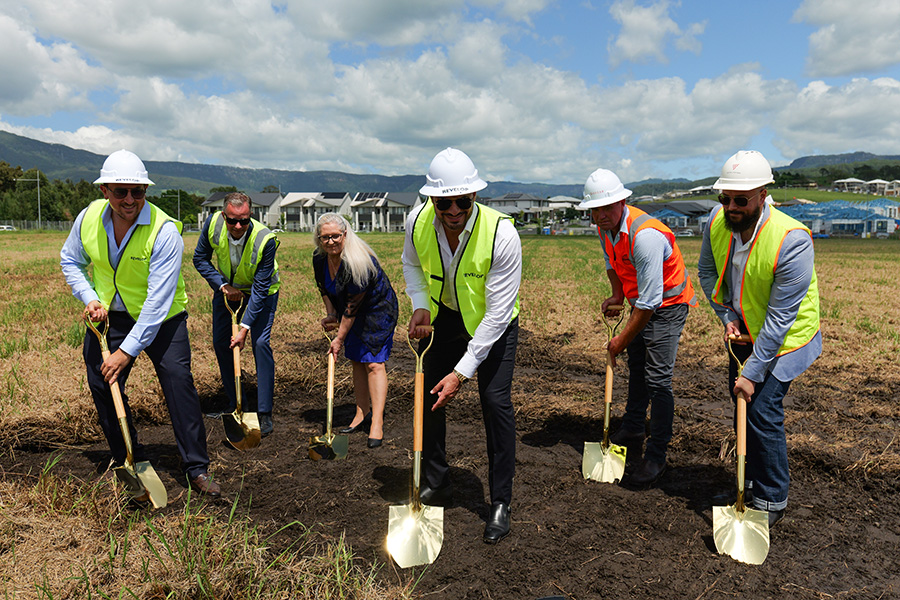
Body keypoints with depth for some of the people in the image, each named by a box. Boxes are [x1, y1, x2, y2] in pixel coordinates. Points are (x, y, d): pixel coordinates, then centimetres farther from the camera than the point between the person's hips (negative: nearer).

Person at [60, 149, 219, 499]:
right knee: (102, 384, 7)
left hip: (162, 318, -5)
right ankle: (128, 461, 28)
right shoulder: (88, 218, -10)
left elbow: (157, 302, -28)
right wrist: (89, 298, -7)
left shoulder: (164, 231, -27)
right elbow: (70, 260, 11)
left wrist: (127, 351, -26)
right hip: (108, 314, 5)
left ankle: (197, 469, -6)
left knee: (178, 380, -17)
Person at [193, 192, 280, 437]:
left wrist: (245, 326, -33)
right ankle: (236, 405, 20)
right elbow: (200, 258, -6)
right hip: (227, 287, 4)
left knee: (261, 343, -15)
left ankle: (265, 413, -6)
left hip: (262, 290, -4)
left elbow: (260, 289, -30)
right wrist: (223, 286, -18)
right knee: (220, 342, 4)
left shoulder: (265, 239, -34)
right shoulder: (213, 223, -24)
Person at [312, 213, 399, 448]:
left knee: (373, 362, -13)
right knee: (356, 361, 10)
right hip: (352, 313, 8)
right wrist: (331, 314, 0)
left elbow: (353, 306, -28)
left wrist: (339, 337, -21)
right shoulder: (319, 258, -8)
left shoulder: (358, 262, -33)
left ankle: (377, 423, -12)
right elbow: (324, 288, 11)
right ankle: (362, 414, 20)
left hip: (378, 309, -8)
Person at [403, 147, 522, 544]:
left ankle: (500, 503, 5)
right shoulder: (418, 222, -21)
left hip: (492, 322, -4)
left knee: (496, 400, -12)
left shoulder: (501, 233, -33)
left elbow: (497, 314, -30)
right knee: (430, 395, 7)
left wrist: (462, 372, -30)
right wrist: (419, 305, -13)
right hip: (445, 315, 4)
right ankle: (436, 484, 28)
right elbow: (412, 264, 5)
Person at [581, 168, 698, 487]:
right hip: (642, 301, 9)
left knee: (657, 379, -11)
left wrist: (622, 339, -23)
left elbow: (649, 301, -32)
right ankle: (632, 430, 38)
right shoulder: (605, 226, -6)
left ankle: (656, 457, 0)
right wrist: (617, 295, 0)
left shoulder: (646, 235, -34)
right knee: (636, 368, 20)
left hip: (668, 304, -9)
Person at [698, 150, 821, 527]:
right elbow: (708, 272, 5)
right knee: (742, 406, 15)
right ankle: (750, 484, 35)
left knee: (763, 411, -10)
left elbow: (780, 318, -29)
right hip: (745, 330, 7)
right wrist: (727, 316, -7)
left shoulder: (792, 240, -32)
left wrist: (753, 372, -26)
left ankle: (772, 502, 11)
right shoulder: (717, 221, -14)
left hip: (785, 336, -6)